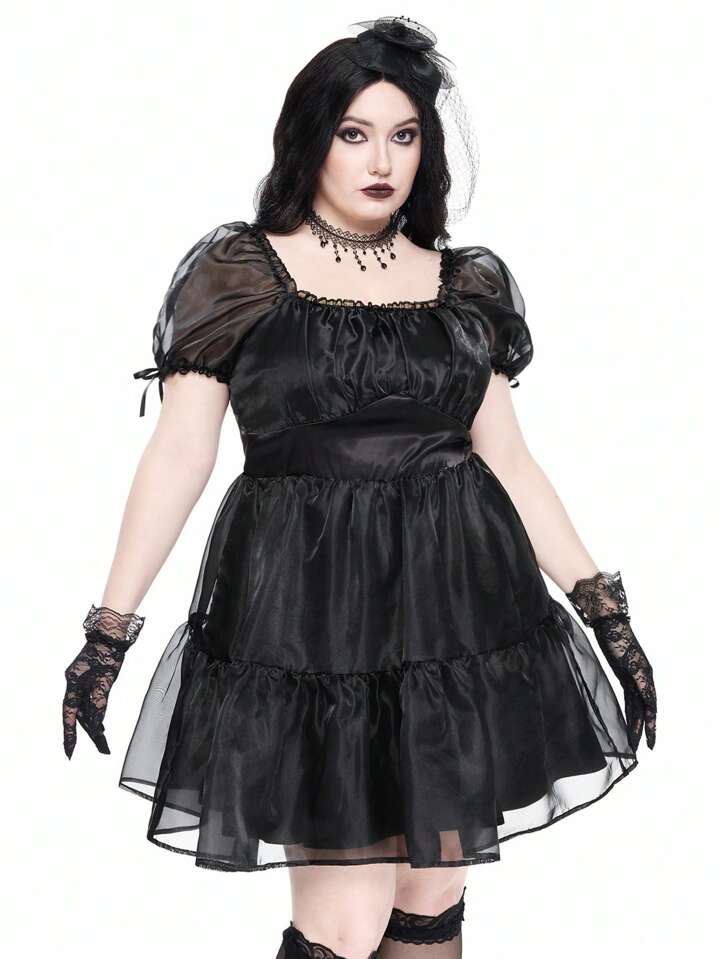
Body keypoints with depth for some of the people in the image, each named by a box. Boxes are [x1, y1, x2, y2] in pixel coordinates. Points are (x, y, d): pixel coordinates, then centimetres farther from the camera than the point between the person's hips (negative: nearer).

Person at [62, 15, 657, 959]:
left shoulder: (464, 284, 9)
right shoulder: (239, 273, -1)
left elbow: (508, 459, 10)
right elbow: (180, 453, -3)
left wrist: (604, 608, 6)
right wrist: (110, 629, -6)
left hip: (458, 604, 4)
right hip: (309, 609, -3)